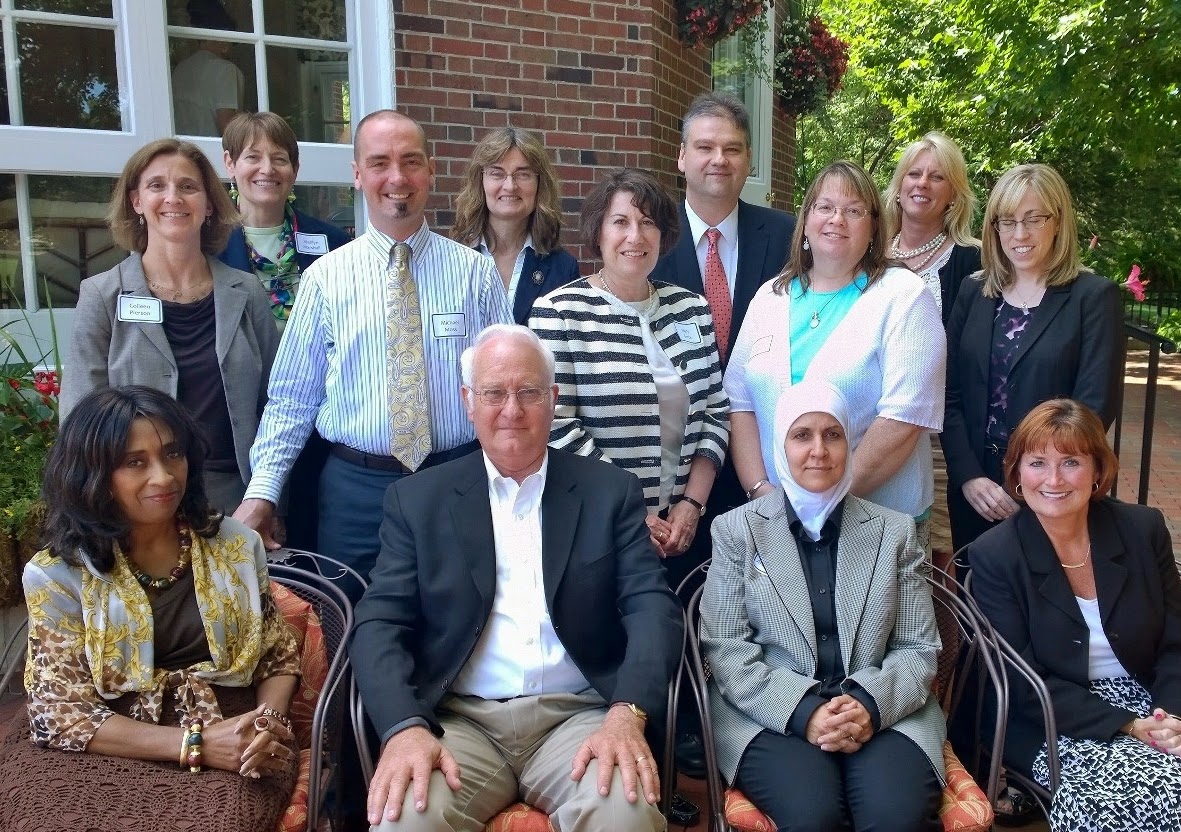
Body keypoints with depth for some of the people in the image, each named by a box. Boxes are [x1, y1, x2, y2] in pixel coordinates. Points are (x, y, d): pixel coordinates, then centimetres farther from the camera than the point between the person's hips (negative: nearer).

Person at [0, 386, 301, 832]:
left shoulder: (235, 545, 5)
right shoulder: (57, 575, -2)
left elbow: (281, 656, 11)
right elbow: (61, 712, -6)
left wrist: (269, 722, -12)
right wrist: (196, 744, -18)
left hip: (230, 733, 0)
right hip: (107, 748, 0)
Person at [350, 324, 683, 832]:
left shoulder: (611, 492, 8)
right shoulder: (418, 499, 9)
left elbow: (653, 608, -1)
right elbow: (380, 623, 1)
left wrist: (627, 714, -20)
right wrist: (404, 727, -18)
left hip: (578, 716, 0)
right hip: (459, 720, 1)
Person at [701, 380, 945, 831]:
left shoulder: (896, 531, 11)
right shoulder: (736, 528, 5)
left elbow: (919, 649, 8)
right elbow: (726, 651, -1)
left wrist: (871, 705, -12)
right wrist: (803, 710, -16)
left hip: (883, 715, 2)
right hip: (772, 716, -1)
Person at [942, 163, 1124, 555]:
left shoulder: (1094, 297, -5)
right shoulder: (973, 293, 6)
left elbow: (1094, 407, -10)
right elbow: (950, 394, 2)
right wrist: (969, 476, -9)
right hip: (971, 490, 3)